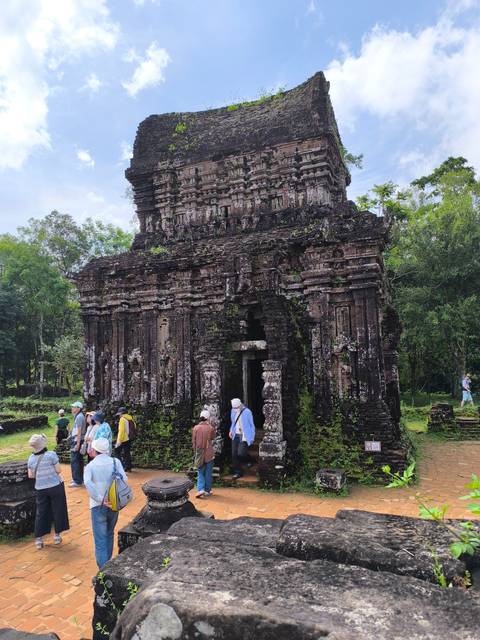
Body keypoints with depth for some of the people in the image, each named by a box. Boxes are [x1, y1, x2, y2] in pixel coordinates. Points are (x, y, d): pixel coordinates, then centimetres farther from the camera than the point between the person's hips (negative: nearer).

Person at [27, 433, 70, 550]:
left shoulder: (31, 459, -4)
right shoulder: (51, 454, -16)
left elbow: (31, 475, 3)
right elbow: (58, 470, -13)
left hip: (40, 489, 3)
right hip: (55, 486, -3)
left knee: (41, 513, 14)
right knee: (57, 510, 12)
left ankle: (39, 539, 16)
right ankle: (57, 535, 21)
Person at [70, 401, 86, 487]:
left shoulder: (79, 417, -15)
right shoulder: (78, 416, 15)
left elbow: (79, 431, -20)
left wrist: (77, 444, -22)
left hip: (77, 441, -10)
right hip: (76, 441, 10)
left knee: (74, 461, -7)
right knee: (79, 460, 16)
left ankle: (77, 481, -4)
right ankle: (80, 479, 25)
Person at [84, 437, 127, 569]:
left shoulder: (90, 465, -4)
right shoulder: (116, 462, -1)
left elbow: (88, 483, -22)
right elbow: (124, 479, -12)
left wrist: (101, 499, -18)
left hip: (98, 506, -3)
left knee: (100, 541, 3)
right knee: (109, 534, 25)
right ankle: (107, 562, 38)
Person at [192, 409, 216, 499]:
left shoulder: (196, 428, -6)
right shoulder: (211, 428, -11)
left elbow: (193, 441, -1)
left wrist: (196, 451, 13)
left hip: (199, 453, 1)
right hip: (209, 453, -1)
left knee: (200, 473, 12)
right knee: (208, 473, 12)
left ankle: (200, 489, -4)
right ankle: (207, 491, 18)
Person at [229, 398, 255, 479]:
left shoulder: (247, 412, -12)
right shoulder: (233, 411, 6)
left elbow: (251, 425, -5)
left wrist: (251, 438, -5)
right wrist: (231, 431, 10)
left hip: (244, 436, -6)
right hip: (235, 436, 6)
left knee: (240, 454, -14)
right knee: (234, 454, 2)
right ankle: (237, 472, 15)